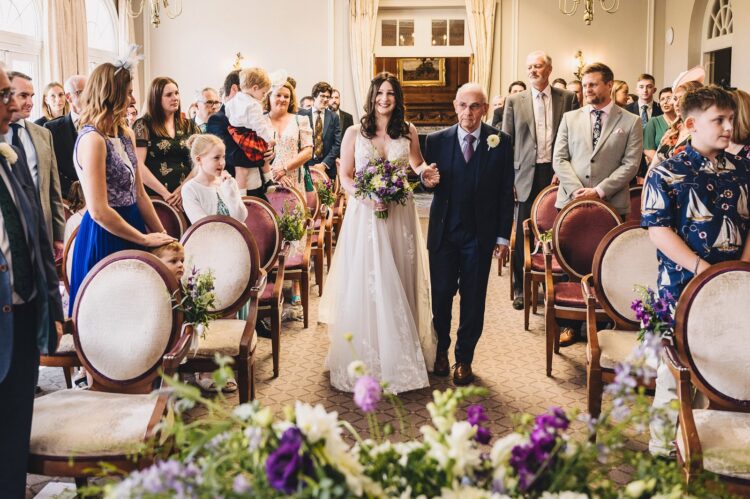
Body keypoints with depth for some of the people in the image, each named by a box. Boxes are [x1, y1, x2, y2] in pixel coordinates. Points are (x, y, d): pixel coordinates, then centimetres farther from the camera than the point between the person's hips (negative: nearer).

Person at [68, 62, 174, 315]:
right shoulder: (92, 139, -18)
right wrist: (146, 239, -13)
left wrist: (162, 235, 6)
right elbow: (99, 211, -20)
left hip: (131, 227, 8)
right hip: (104, 236, -8)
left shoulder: (126, 134, 8)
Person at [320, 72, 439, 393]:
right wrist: (364, 195, -18)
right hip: (364, 215, -2)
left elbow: (417, 164, 20)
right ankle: (366, 358, 12)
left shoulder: (408, 132, 5)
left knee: (400, 285, 9)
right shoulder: (354, 133, 0)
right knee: (365, 286, 1)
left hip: (400, 216, 2)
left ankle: (401, 353, 22)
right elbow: (345, 177, 0)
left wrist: (426, 172, -2)